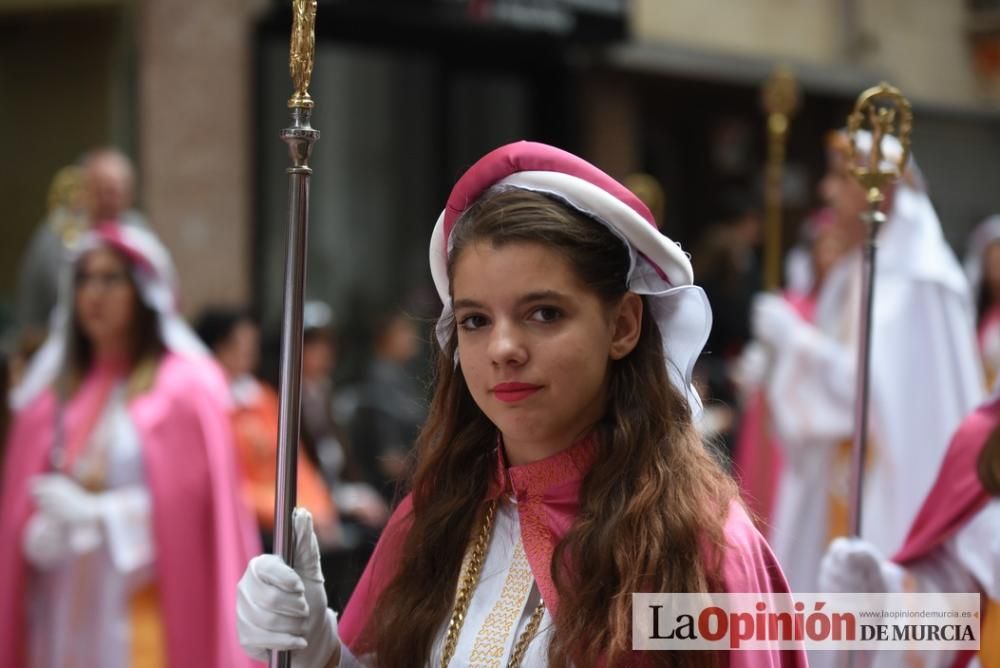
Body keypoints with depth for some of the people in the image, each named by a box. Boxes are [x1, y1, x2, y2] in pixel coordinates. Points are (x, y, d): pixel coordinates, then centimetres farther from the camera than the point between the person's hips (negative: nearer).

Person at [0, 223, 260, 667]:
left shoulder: (186, 386, -2)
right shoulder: (50, 391, 13)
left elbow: (196, 508, -8)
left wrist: (94, 514, -10)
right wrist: (47, 529, -9)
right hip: (62, 620, 5)